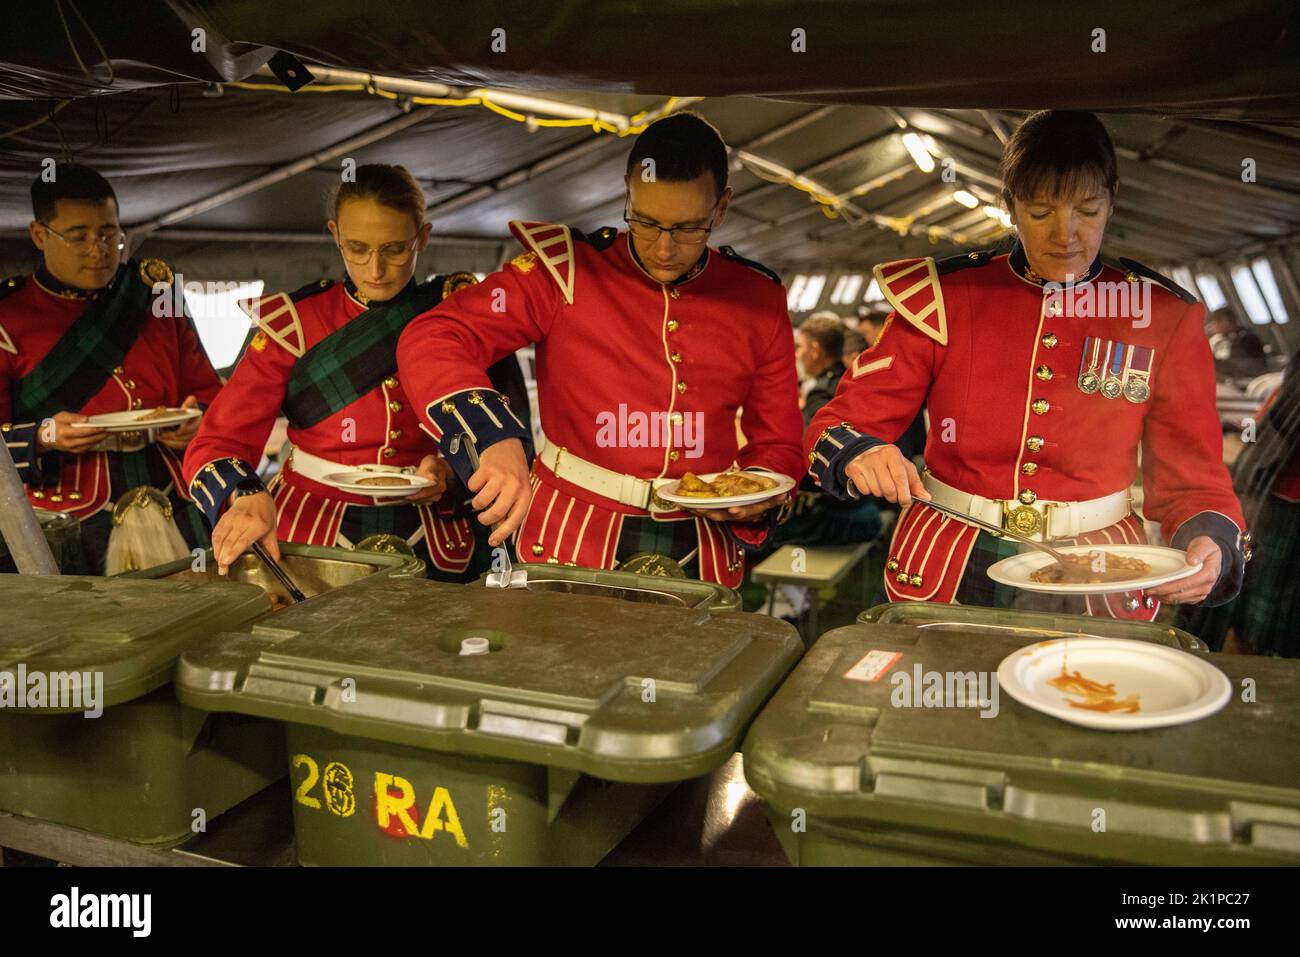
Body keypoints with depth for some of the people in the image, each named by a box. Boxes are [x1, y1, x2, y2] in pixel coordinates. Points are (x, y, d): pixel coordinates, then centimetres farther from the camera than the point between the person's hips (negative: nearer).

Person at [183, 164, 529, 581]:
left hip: (429, 547, 0)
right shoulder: (294, 323, 0)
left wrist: (453, 471, -16)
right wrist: (246, 497, -27)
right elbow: (216, 444, -5)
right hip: (309, 537, 0)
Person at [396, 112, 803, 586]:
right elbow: (431, 339, -16)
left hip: (701, 556, 1)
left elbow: (777, 444, 11)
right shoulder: (567, 271, -7)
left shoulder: (760, 300, 2)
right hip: (568, 545, -1)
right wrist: (492, 440, -32)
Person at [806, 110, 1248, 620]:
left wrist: (1211, 546, -17)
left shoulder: (1163, 319, 1)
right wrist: (861, 456, -26)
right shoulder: (943, 298, -2)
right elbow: (840, 425, -3)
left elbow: (1192, 482, 4)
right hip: (948, 572, 0)